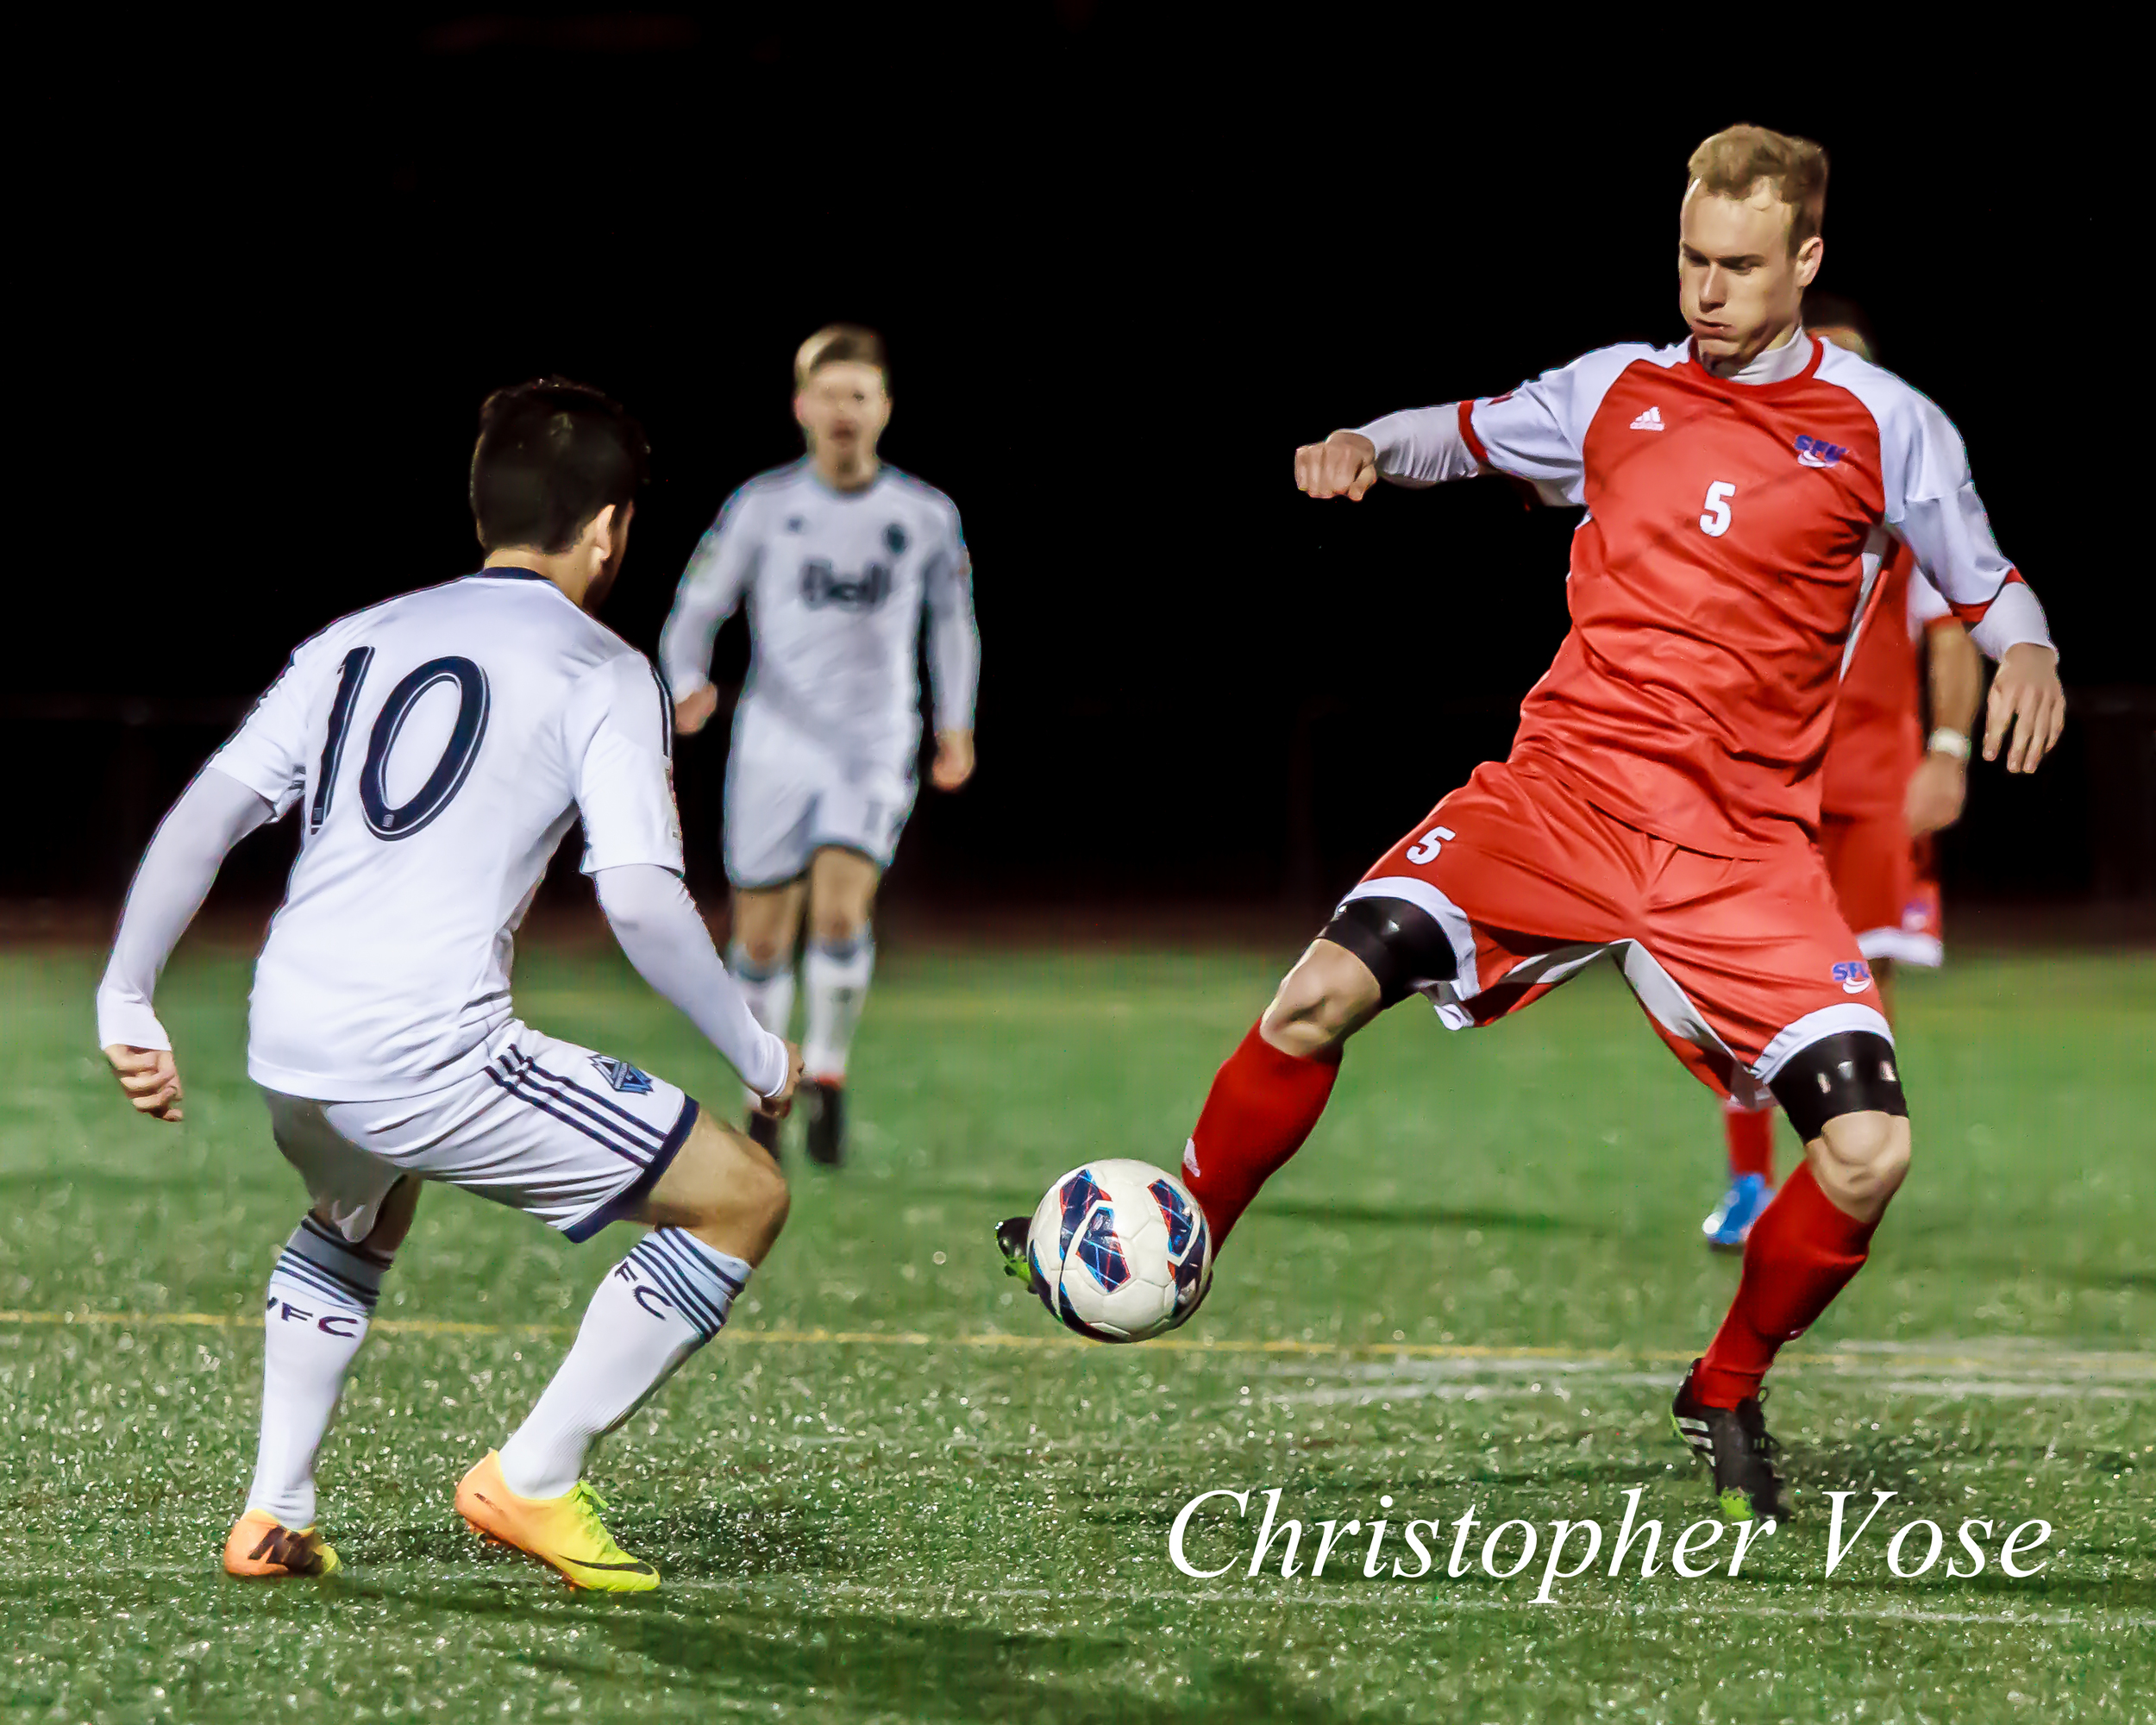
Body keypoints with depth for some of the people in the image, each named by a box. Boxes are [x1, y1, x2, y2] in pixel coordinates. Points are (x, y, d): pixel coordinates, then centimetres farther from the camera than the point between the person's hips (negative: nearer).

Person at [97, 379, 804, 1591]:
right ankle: (534, 1481, 4)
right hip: (432, 1056, -7)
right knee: (743, 1198, 4)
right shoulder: (603, 672, 3)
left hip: (286, 1045, 7)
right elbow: (641, 898, -8)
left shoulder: (358, 640, 20)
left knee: (360, 1218, 40)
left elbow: (207, 813, 13)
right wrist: (761, 1055, 3)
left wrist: (128, 1004, 16)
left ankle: (274, 1516, 29)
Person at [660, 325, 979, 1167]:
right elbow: (697, 605, 0)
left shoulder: (926, 515, 3)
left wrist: (956, 725, 18)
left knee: (840, 911, -21)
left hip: (875, 749, -1)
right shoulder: (762, 505, -1)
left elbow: (951, 619, 18)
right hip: (775, 744, 1)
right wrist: (688, 680, -19)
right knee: (762, 939, 3)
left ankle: (827, 1072, 0)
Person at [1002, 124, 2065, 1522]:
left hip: (1744, 842, -1)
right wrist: (1369, 446, 7)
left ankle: (1728, 1395, 12)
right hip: (1564, 779, 1)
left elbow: (1987, 586, 13)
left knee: (1869, 1151, -16)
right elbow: (1471, 433, 28)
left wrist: (2028, 654, -10)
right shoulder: (1619, 388, 11)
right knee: (1325, 992, -21)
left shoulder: (1885, 427, 4)